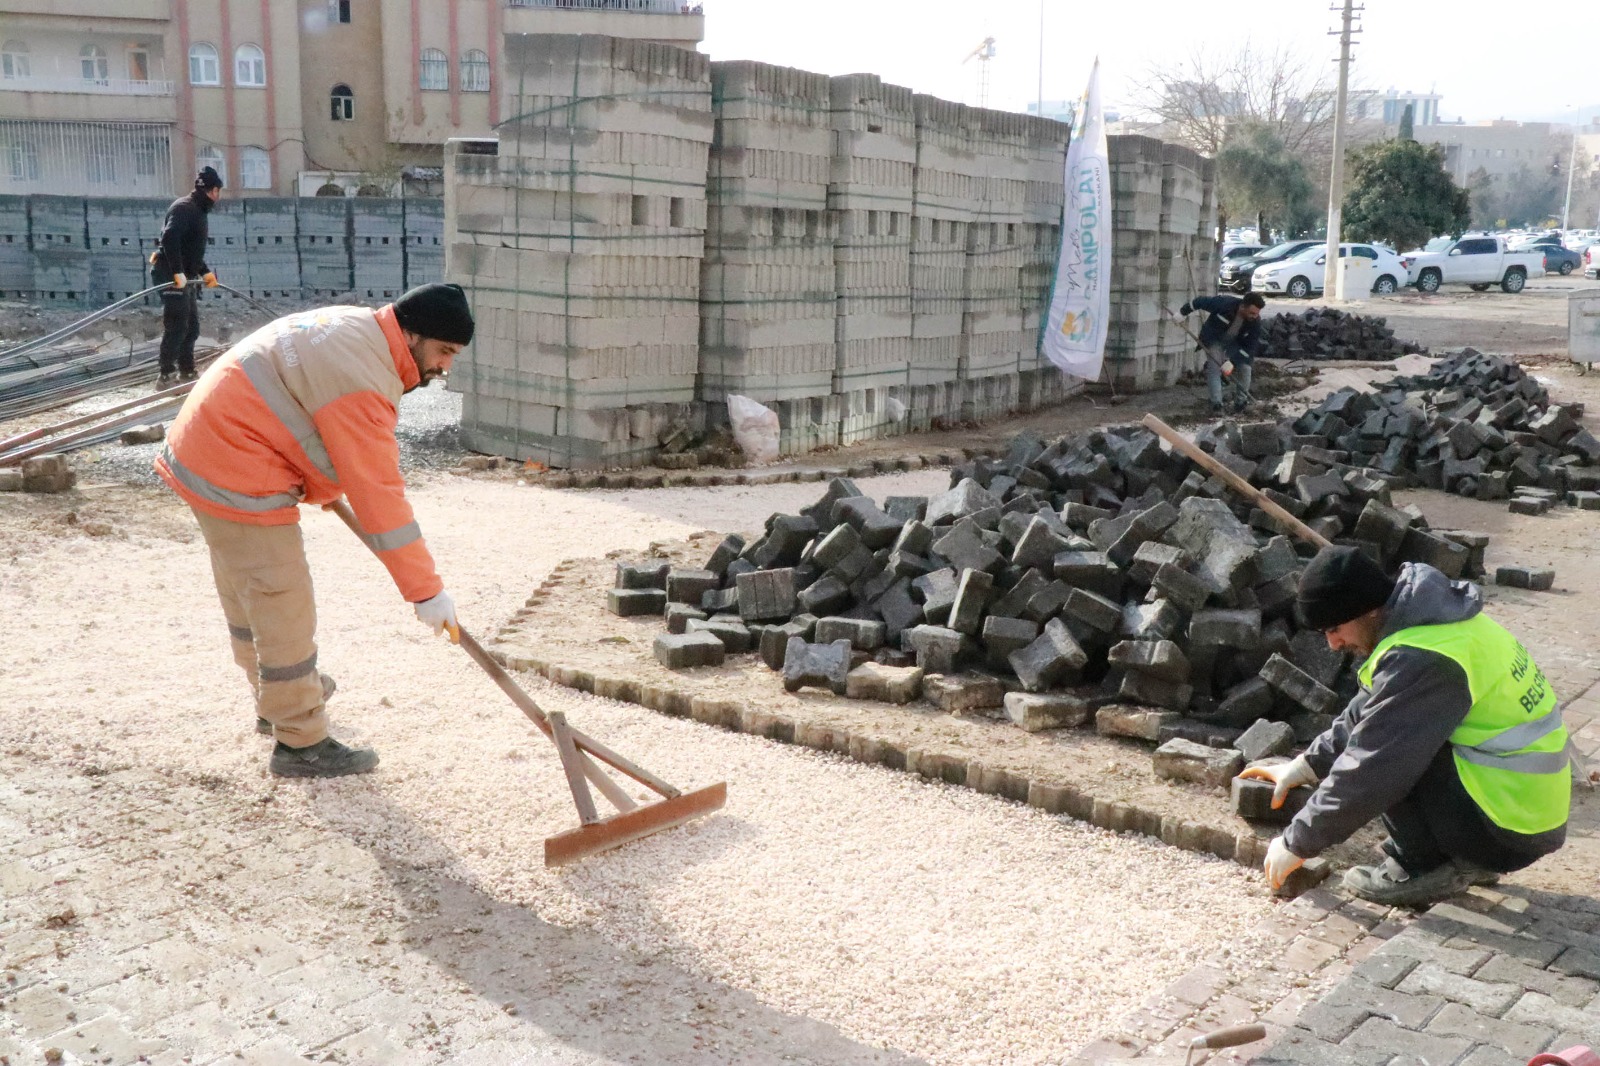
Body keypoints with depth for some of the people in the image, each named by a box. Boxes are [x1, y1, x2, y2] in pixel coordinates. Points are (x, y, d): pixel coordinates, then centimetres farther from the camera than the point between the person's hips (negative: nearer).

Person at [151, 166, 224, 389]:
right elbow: (169, 238, -27)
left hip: (185, 278, 10)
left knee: (191, 328, 14)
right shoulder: (184, 208, -13)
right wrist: (178, 272, -30)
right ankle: (166, 377, -9)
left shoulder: (197, 210, 18)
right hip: (172, 277, -10)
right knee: (176, 327, -11)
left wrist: (205, 272, 21)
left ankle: (187, 373, 22)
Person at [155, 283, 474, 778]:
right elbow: (378, 493, -28)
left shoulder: (354, 326, 6)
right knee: (284, 610, -4)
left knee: (247, 596, 25)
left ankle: (277, 697, 44)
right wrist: (427, 590, -25)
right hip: (239, 477, -11)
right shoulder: (361, 377, -26)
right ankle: (301, 744, 6)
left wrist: (319, 487, 21)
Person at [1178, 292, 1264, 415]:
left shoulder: (1255, 322, -28)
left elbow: (1250, 347, -24)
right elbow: (1201, 301, -23)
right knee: (1214, 368, -14)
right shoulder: (1225, 303, -38)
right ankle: (1216, 404, -11)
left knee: (1244, 368, -4)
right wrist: (1183, 312, -17)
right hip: (1214, 339, -3)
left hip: (1235, 342, 3)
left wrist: (1232, 361, -33)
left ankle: (1241, 402, 14)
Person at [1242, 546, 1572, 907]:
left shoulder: (1418, 660, -25)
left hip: (1512, 827, -10)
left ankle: (1424, 867, -2)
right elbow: (1362, 715, 17)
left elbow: (1369, 769, -24)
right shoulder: (1427, 619, 5)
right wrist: (1307, 765, 12)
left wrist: (1297, 844, -14)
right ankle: (1471, 859, 16)